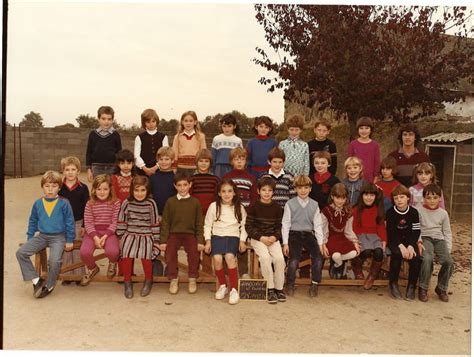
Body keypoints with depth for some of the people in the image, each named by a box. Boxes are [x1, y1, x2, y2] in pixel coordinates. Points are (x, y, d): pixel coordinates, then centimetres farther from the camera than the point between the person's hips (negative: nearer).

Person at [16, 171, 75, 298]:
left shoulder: (63, 203, -7)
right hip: (42, 236, 5)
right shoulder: (38, 203, 4)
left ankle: (49, 285, 4)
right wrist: (29, 238, 13)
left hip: (58, 237, -5)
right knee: (21, 252, -11)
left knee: (54, 260, -25)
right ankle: (36, 280, 1)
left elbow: (70, 222, -2)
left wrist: (69, 240, -2)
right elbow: (32, 222, 15)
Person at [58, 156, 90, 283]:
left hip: (78, 223, -1)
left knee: (78, 250, 5)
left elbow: (86, 208, -3)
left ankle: (79, 275, 18)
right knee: (65, 250, 8)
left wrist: (84, 225, -6)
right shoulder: (59, 187, -1)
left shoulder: (83, 188, -4)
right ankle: (67, 275, 21)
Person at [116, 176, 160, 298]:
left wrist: (155, 239, 2)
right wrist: (121, 236, 5)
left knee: (145, 253, -26)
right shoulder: (126, 203, 0)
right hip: (130, 234, 2)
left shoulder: (151, 204, -3)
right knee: (126, 252, -25)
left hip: (146, 234, -1)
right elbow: (121, 221, 8)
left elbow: (155, 223, 2)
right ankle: (127, 282, -4)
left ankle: (148, 280, 2)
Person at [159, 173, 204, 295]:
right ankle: (173, 279, -3)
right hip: (174, 233, 0)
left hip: (190, 234, 0)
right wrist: (163, 241, -4)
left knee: (194, 252, -27)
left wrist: (200, 241, -5)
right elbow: (165, 222, 5)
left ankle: (192, 279, -2)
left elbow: (199, 223, 6)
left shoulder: (195, 202, 6)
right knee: (169, 252, -26)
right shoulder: (170, 201, 6)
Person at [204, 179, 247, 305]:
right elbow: (207, 225, 7)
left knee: (229, 256, -30)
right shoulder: (213, 206, 5)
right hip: (217, 236, 0)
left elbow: (244, 226, 9)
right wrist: (208, 241, -2)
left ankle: (233, 289, -17)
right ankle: (222, 286, -1)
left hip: (233, 236, 0)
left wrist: (242, 241, -3)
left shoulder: (239, 208, 8)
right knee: (217, 258, -27)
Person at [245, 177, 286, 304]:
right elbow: (248, 226, -2)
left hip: (273, 238, 2)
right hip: (257, 238, -2)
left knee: (279, 258, -22)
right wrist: (261, 237, -13)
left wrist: (274, 237, -10)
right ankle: (270, 289, -15)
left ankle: (279, 288, -4)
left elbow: (279, 226, 9)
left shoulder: (277, 207, 7)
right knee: (265, 257, -28)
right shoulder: (254, 206, -1)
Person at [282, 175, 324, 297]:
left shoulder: (314, 205, 9)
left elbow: (318, 225, 9)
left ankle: (314, 285, -2)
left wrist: (320, 243, 2)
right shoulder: (290, 204, 1)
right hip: (294, 234, -2)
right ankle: (290, 285, 0)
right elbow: (285, 224, 1)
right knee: (294, 260, -24)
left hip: (308, 234, 3)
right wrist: (285, 243, -5)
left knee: (318, 257, -21)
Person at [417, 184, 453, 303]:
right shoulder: (420, 211, 0)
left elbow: (447, 232, 13)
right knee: (427, 258, -32)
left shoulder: (443, 213, 9)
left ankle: (441, 288, 2)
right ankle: (423, 288, -13)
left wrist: (448, 249, 4)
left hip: (439, 239, 3)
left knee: (448, 261, -23)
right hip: (425, 239, -3)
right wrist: (418, 241, -17)